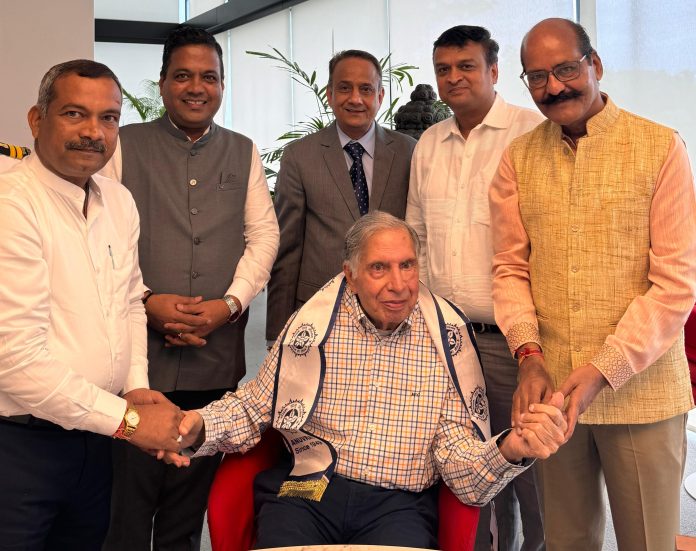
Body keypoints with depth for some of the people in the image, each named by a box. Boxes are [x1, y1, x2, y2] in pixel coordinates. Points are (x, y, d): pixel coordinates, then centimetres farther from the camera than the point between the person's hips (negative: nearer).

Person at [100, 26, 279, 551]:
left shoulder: (243, 153, 13)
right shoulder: (125, 145, 4)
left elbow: (264, 234, 8)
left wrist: (232, 301, -7)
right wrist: (145, 302, -13)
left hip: (216, 351, 2)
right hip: (137, 349, -2)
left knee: (190, 503, 10)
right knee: (129, 494, 2)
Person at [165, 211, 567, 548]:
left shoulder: (447, 337, 4)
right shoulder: (312, 324, 6)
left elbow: (459, 455, 0)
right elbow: (253, 407, 13)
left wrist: (509, 449, -22)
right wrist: (198, 427, -7)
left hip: (399, 503, 0)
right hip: (307, 494, 1)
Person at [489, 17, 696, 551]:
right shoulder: (517, 159, 6)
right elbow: (510, 267, 5)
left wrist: (604, 371, -16)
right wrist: (530, 355, -11)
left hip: (640, 390, -2)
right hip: (552, 388, 3)